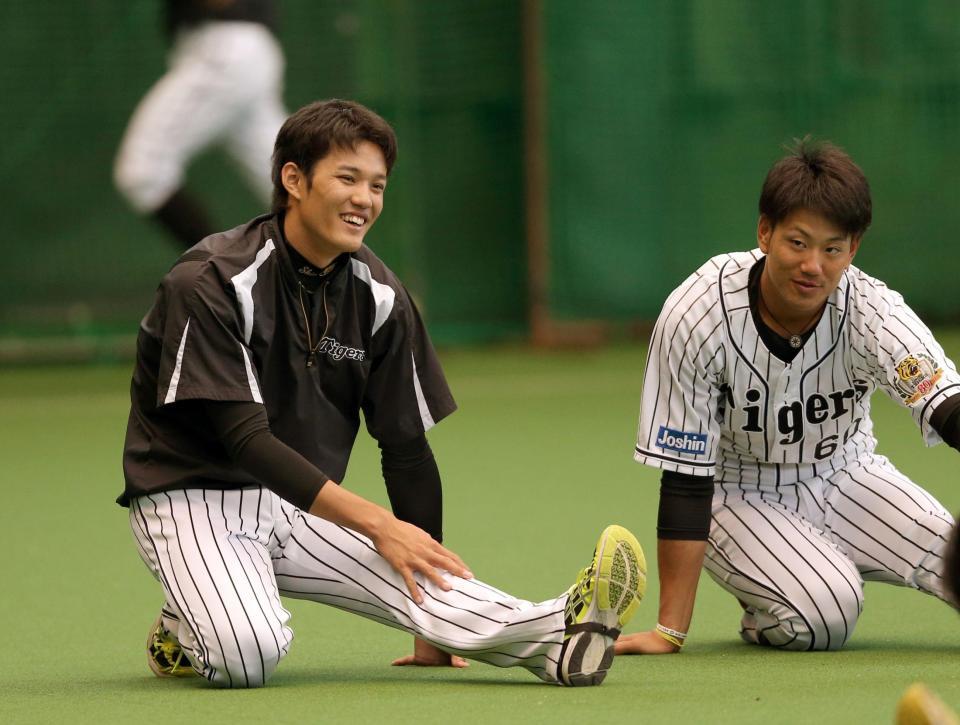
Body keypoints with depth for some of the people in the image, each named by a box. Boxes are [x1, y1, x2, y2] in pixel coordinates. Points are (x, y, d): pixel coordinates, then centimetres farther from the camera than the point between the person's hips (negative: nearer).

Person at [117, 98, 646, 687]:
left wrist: (433, 629, 6)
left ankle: (557, 635, -47)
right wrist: (377, 524, -31)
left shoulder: (378, 296, 1)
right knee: (250, 655, -33)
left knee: (410, 577, -27)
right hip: (192, 500, -5)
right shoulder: (213, 282, -18)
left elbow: (407, 450, 6)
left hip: (303, 506, 5)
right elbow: (245, 439, -24)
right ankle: (191, 626, 0)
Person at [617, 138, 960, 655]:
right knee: (823, 614, -30)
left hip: (844, 475, 3)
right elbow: (684, 479, -22)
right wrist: (670, 631, -23)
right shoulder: (697, 316, -26)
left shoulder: (873, 312, -22)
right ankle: (763, 612, 5)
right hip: (740, 492, -3)